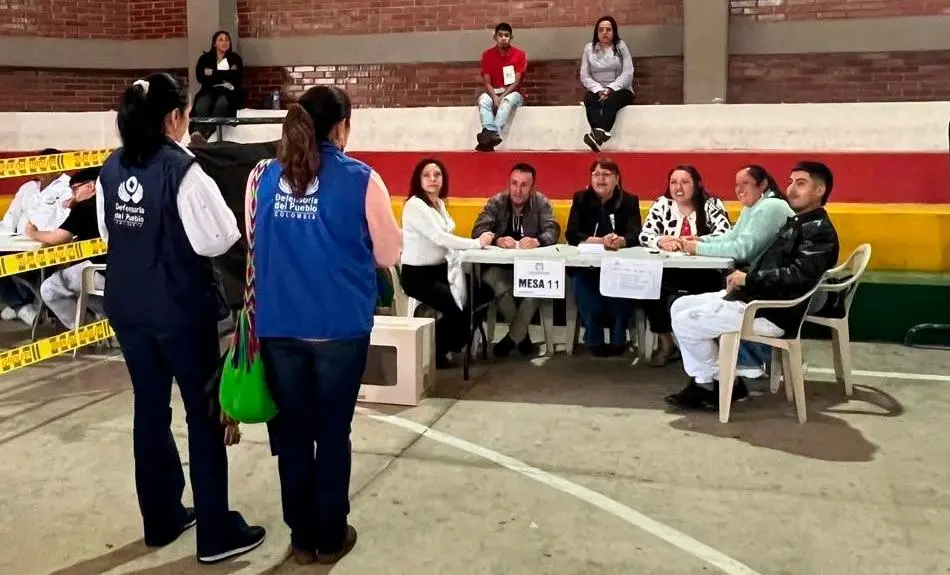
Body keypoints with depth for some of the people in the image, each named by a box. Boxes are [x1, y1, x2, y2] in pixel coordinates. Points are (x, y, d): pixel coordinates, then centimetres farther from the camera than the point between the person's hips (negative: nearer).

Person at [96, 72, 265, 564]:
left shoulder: (111, 170, 3)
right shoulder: (183, 170, -18)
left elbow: (108, 235, 12)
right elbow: (219, 239, -16)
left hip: (126, 307, 7)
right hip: (180, 309, -6)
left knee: (149, 409, 16)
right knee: (204, 413, 4)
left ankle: (161, 519, 29)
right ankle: (217, 533, 11)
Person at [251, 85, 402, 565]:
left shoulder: (262, 178, 1)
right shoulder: (360, 179, -9)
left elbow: (253, 247, 12)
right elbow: (388, 254, -1)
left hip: (278, 326, 3)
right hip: (340, 326, -3)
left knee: (292, 433, 14)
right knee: (333, 434, 11)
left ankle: (302, 537, 26)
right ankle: (330, 538, 23)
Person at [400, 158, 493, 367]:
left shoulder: (439, 203, 11)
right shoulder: (415, 205, -17)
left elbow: (445, 239, 3)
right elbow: (439, 238, -25)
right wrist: (476, 243, -20)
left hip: (440, 269, 8)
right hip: (417, 275, -8)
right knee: (458, 308, -20)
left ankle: (451, 346, 14)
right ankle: (433, 353, 4)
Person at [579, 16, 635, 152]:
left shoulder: (621, 46, 4)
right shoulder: (589, 48, 9)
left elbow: (628, 74, -5)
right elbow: (585, 76, 3)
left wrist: (610, 89, -18)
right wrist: (599, 90, -14)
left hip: (620, 90, -2)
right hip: (597, 90, 2)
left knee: (610, 100, -36)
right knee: (590, 99, -33)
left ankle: (598, 135, -59)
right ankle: (602, 134, -55)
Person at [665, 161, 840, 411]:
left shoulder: (819, 230, -11)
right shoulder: (797, 222, 20)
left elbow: (798, 275, -26)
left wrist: (749, 279, -16)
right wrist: (742, 277, -1)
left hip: (770, 312, -10)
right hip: (754, 297, 11)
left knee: (685, 322, -14)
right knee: (680, 306, 7)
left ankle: (723, 382, 6)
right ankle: (704, 382, 4)